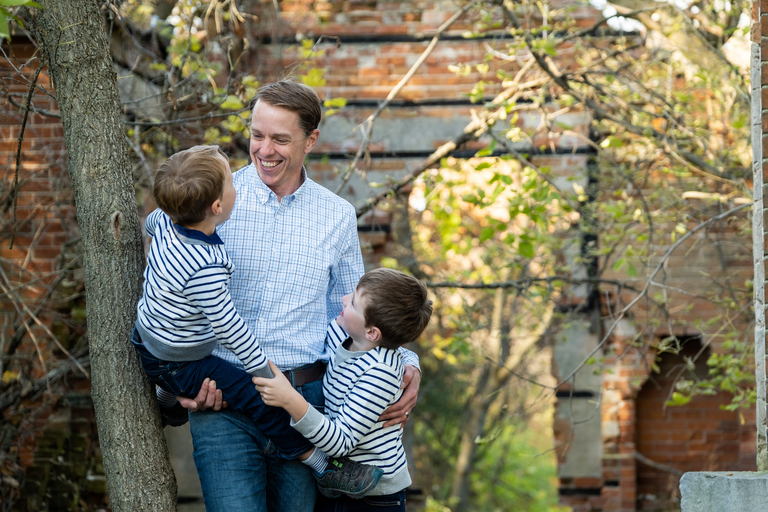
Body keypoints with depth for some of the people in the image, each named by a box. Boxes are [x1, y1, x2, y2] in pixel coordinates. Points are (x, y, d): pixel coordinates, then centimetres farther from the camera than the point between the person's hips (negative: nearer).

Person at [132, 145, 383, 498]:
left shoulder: (165, 220, -13)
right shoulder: (205, 271, -40)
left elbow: (150, 223, 14)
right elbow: (230, 330, -32)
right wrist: (268, 375, -22)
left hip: (148, 341, 9)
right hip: (178, 367, -9)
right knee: (262, 399, -12)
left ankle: (169, 399, 61)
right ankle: (325, 469, -2)